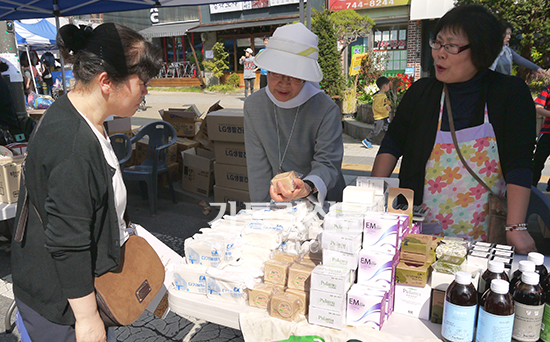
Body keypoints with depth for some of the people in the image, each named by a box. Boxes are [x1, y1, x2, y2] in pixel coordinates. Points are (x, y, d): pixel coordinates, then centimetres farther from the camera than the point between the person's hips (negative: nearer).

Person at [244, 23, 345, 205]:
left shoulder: (326, 109, -12)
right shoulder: (253, 106, -1)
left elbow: (327, 163, -17)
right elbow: (257, 165, -3)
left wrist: (307, 188, -38)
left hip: (322, 204, 1)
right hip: (273, 207, 0)